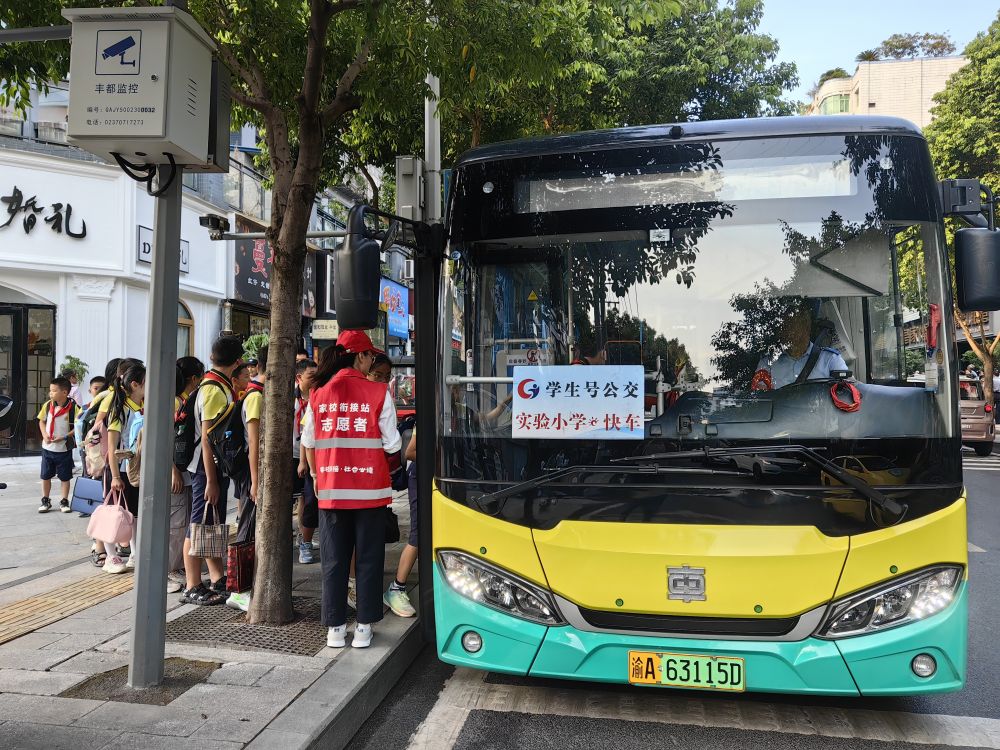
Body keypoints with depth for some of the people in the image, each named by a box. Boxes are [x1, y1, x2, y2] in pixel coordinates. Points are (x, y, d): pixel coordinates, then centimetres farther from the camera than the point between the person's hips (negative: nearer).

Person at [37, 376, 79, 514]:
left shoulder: (73, 407, -15)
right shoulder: (47, 405, -2)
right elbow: (41, 421, 10)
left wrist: (64, 437, -20)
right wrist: (45, 435, -6)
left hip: (64, 448, -4)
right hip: (47, 447, 4)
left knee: (65, 477, 7)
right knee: (46, 475, 12)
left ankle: (64, 502, 20)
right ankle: (45, 501, 26)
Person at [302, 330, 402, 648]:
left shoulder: (318, 393, 2)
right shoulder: (377, 392, -8)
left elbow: (308, 442, 9)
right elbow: (392, 445, -7)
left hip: (331, 490, 3)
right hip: (370, 489, -3)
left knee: (334, 560, 12)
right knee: (369, 559, 9)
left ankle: (335, 628, 18)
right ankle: (364, 627, 15)